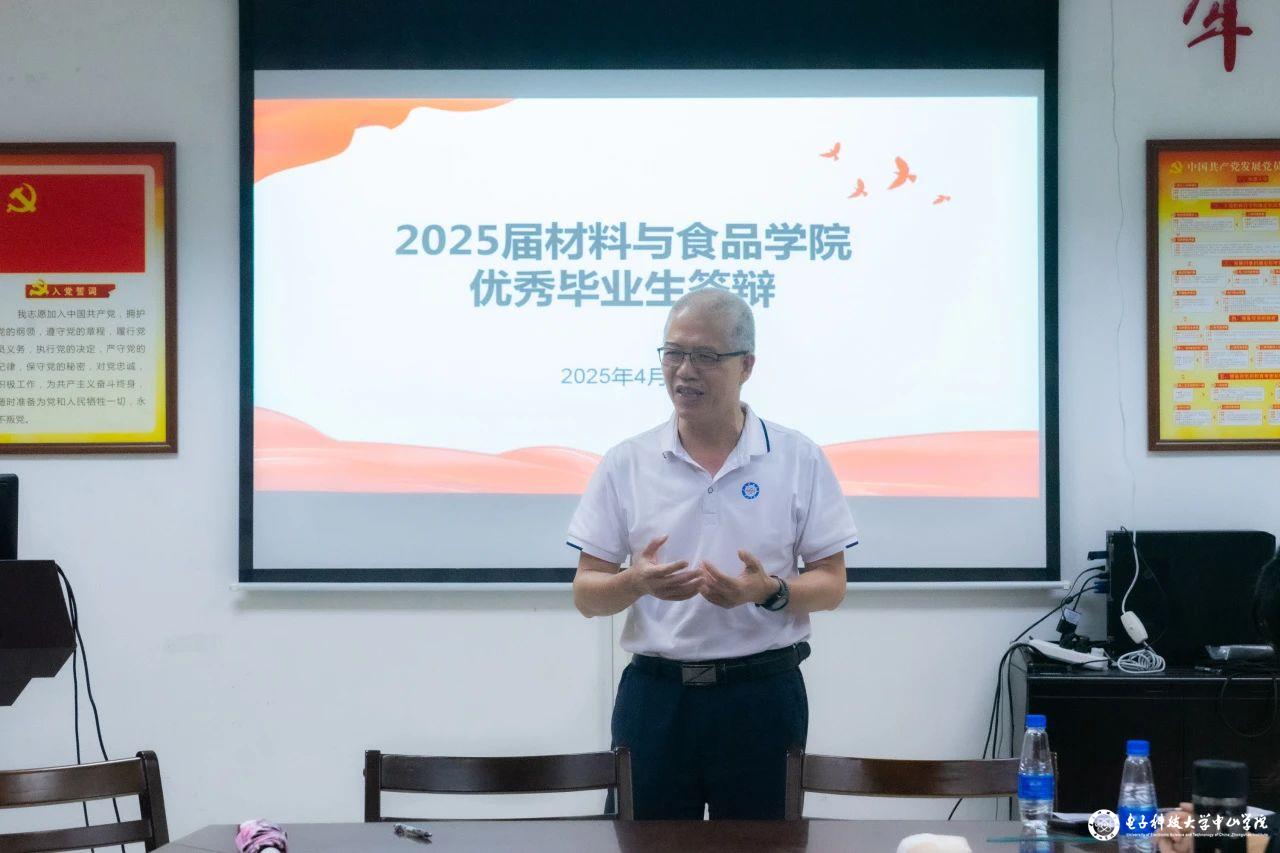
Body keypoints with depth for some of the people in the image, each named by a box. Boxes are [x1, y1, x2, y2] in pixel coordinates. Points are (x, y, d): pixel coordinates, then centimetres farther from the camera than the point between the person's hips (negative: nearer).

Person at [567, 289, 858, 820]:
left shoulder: (799, 459, 1)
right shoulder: (625, 464, 3)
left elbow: (830, 585, 2)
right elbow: (586, 595, 3)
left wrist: (770, 592, -18)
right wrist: (636, 583, -19)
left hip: (762, 696, -1)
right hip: (654, 693, 1)